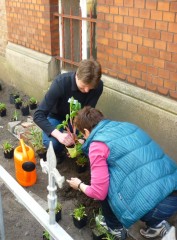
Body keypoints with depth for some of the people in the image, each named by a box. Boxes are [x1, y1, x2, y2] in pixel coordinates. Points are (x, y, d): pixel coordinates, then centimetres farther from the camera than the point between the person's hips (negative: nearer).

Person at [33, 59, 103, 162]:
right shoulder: (61, 82, -33)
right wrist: (59, 134, -50)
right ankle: (57, 154, 3)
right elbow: (38, 115, -35)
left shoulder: (98, 86, -24)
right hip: (57, 118, -2)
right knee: (52, 142, -33)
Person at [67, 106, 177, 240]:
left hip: (156, 205, -8)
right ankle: (158, 224, 24)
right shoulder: (127, 126, 18)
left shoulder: (97, 145, -4)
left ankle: (115, 228, 31)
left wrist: (80, 185, 20)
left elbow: (98, 193, -2)